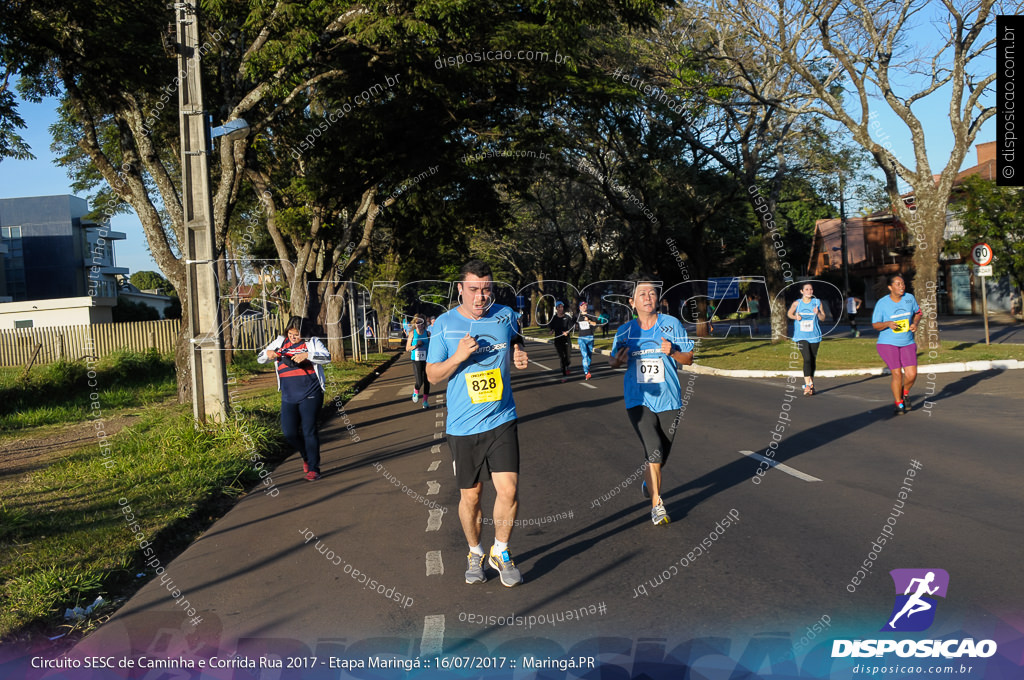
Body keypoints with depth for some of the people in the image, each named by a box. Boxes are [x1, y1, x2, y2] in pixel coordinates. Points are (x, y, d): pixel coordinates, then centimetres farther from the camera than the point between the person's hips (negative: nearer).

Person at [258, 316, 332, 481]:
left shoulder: (312, 342, 1)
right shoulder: (280, 342, 11)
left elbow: (327, 357, -11)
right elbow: (259, 358, 13)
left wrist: (307, 355, -24)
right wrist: (268, 353, -10)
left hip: (310, 395, -4)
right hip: (288, 397, 4)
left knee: (309, 431, -5)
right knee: (289, 432, 0)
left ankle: (313, 468, 6)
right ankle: (307, 456, 29)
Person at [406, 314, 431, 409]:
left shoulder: (427, 333, 2)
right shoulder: (412, 333, 0)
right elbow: (407, 348, 2)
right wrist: (416, 346, -13)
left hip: (426, 359, 2)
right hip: (416, 360, -2)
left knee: (426, 381, 3)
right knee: (419, 382, -10)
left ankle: (425, 400, 16)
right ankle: (416, 391, 25)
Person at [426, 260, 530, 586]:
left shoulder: (505, 315, 1)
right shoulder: (445, 324, -4)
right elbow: (432, 375, 1)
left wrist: (519, 355, -2)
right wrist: (459, 356, -17)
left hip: (501, 421, 1)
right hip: (463, 426, -1)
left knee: (509, 490, -8)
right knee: (470, 496, 9)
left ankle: (501, 553, 17)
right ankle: (475, 554, 34)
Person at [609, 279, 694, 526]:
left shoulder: (671, 324, -1)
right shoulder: (625, 331, 2)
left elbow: (689, 359, 2)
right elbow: (614, 361, 14)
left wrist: (673, 352, -19)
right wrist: (618, 361, -10)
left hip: (668, 400, 1)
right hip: (639, 400, -1)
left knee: (661, 456, 12)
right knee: (653, 450, -16)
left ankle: (649, 482, 45)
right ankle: (656, 503, 0)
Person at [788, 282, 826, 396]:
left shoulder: (817, 302, 2)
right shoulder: (797, 303, -2)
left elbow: (823, 318, 7)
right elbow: (789, 313, 13)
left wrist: (818, 313, -14)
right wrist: (795, 317, -7)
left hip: (814, 336, 3)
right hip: (801, 336, -3)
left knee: (813, 360, 9)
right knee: (807, 359, -17)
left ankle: (810, 383, 26)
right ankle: (808, 385, -16)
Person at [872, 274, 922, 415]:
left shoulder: (909, 298, 1)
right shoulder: (882, 303, -8)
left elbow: (918, 312, 18)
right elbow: (875, 325, -3)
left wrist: (915, 323, -2)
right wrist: (888, 324, -22)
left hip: (908, 343, 3)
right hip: (888, 343, -3)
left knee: (911, 374, -8)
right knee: (897, 373, -9)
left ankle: (905, 393, 26)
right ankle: (899, 404, 12)